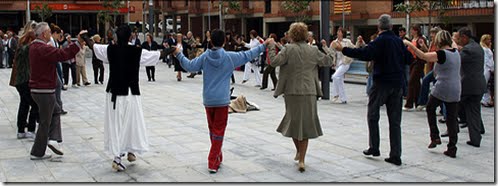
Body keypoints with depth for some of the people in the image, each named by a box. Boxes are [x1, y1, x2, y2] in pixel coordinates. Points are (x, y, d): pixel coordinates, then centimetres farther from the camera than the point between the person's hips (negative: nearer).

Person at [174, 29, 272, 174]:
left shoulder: (205, 57, -2)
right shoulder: (230, 57, -5)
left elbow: (189, 66, -2)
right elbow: (247, 55, 4)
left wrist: (179, 54, 14)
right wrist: (263, 46, 17)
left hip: (208, 100, 3)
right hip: (222, 100, -2)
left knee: (212, 129, 16)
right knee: (218, 131, 1)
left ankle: (217, 157, 27)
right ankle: (213, 162, -2)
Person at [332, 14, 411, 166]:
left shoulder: (380, 41, -12)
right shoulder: (399, 41, 6)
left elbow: (364, 54, -26)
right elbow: (408, 59, 14)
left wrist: (343, 50, -23)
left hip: (382, 82, -5)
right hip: (398, 83, 5)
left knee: (373, 116, 12)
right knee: (395, 120, 6)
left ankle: (374, 148, 13)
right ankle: (396, 155, 5)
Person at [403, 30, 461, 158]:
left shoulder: (442, 54, -14)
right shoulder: (456, 53, 8)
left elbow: (423, 56, -16)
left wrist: (409, 44, -10)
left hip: (441, 90, -6)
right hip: (455, 91, 6)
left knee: (430, 109, 21)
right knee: (452, 119, 8)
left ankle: (435, 137, 15)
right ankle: (452, 149, 9)